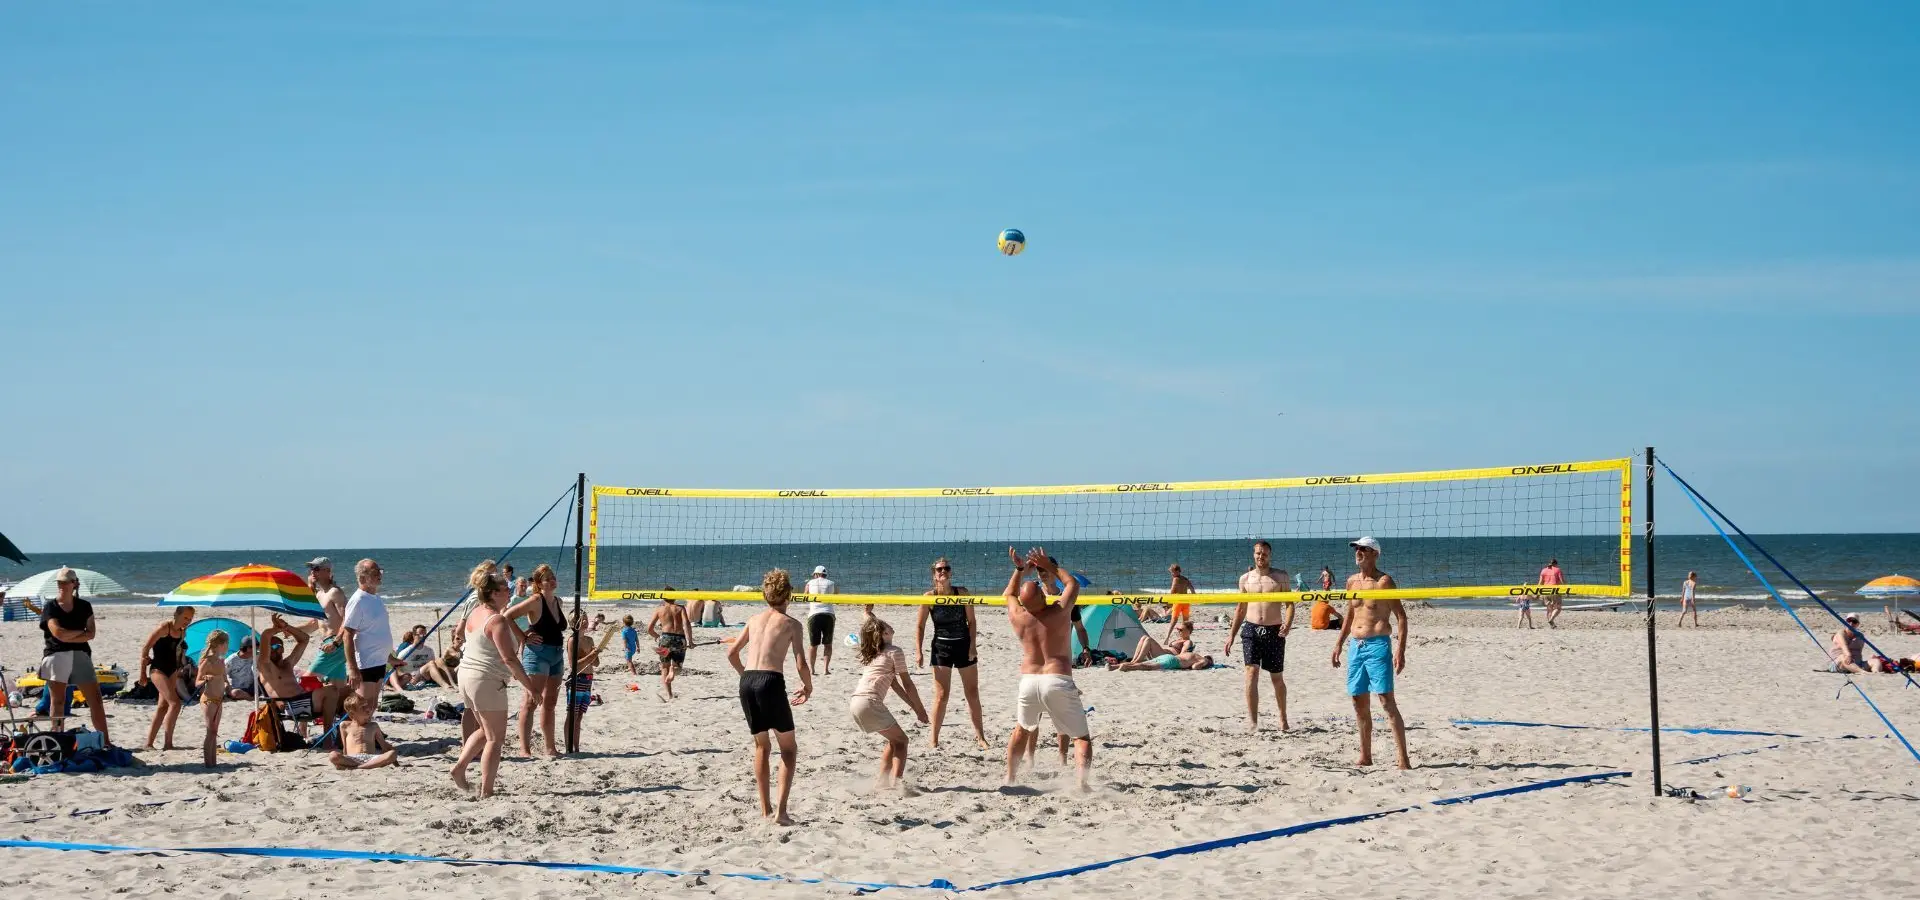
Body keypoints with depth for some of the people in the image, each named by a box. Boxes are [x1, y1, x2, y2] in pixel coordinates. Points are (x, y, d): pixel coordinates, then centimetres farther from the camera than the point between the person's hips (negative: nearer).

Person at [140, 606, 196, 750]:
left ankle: (149, 743, 17)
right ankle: (168, 743, -16)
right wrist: (142, 673, -13)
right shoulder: (164, 628, -15)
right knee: (175, 703, -18)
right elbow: (145, 649, -13)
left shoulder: (182, 632, 7)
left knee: (163, 707, 10)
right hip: (158, 670, -9)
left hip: (172, 672, 9)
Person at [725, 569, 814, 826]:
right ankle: (781, 810, -4)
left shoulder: (754, 620, 18)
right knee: (789, 748, 9)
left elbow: (732, 653, 23)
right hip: (771, 682, -5)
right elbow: (800, 664, -3)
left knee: (761, 746, 20)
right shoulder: (791, 624, 4)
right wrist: (808, 688, 14)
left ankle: (765, 808, 20)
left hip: (747, 682, 5)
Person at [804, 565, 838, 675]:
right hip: (828, 614, 0)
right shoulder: (832, 584, 10)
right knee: (828, 644, 10)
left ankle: (811, 668, 10)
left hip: (814, 614, 0)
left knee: (813, 644, 10)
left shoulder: (810, 583, 9)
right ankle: (826, 669, 0)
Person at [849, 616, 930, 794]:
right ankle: (897, 778, -19)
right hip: (870, 702, -8)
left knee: (894, 740, 22)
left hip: (854, 702, 8)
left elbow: (894, 684, 25)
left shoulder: (870, 655, 25)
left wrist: (913, 706, 24)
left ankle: (882, 779, 18)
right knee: (901, 740, 1)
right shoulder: (895, 652, -1)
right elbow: (907, 683, 2)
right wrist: (920, 709, 12)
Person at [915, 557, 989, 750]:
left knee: (973, 693, 7)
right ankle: (933, 737, 5)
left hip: (964, 646, 2)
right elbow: (920, 626, -3)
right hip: (941, 647, -2)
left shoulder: (962, 593, -5)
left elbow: (972, 621, -1)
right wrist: (919, 652, -9)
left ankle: (980, 736, 17)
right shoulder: (929, 596, -8)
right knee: (942, 695, -5)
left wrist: (972, 646, -10)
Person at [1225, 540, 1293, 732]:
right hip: (1251, 629, 1)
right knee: (1252, 672, -14)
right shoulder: (1246, 578, 10)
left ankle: (1283, 718, 27)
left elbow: (1289, 603, 0)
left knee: (1277, 677, 9)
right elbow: (1241, 608, 17)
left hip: (1274, 631, -1)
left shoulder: (1280, 576, 4)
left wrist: (1287, 624, -19)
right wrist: (1231, 635, 13)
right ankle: (1252, 720, -17)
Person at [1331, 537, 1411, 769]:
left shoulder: (1384, 581, -7)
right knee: (1359, 702, 10)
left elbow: (1401, 617, -9)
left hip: (1378, 644, -7)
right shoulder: (1352, 581, 13)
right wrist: (1339, 643, 23)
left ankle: (1404, 760, -16)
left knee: (1387, 701, -13)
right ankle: (1365, 757, 20)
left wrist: (1400, 651, -17)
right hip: (1356, 646, 7)